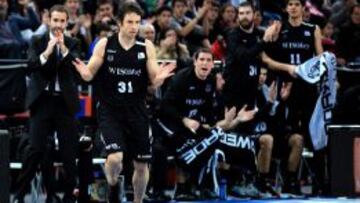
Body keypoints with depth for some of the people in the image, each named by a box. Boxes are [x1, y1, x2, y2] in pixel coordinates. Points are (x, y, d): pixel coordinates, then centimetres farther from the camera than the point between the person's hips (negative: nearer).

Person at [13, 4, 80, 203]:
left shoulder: (72, 44, 8)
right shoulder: (38, 42, 6)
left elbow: (78, 68, -7)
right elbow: (31, 66, -8)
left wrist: (63, 48, -18)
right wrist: (47, 52, -22)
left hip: (65, 102, 1)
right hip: (42, 100, -1)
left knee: (69, 151, 1)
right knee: (36, 149, -8)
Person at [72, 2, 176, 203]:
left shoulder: (147, 47, -2)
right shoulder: (105, 45, -5)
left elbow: (154, 82, 0)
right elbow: (90, 74, 2)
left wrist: (160, 77, -23)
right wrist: (85, 72, -22)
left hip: (137, 111, 2)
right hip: (110, 110, -2)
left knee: (142, 164, 7)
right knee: (115, 158, -20)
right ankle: (113, 187, 12)